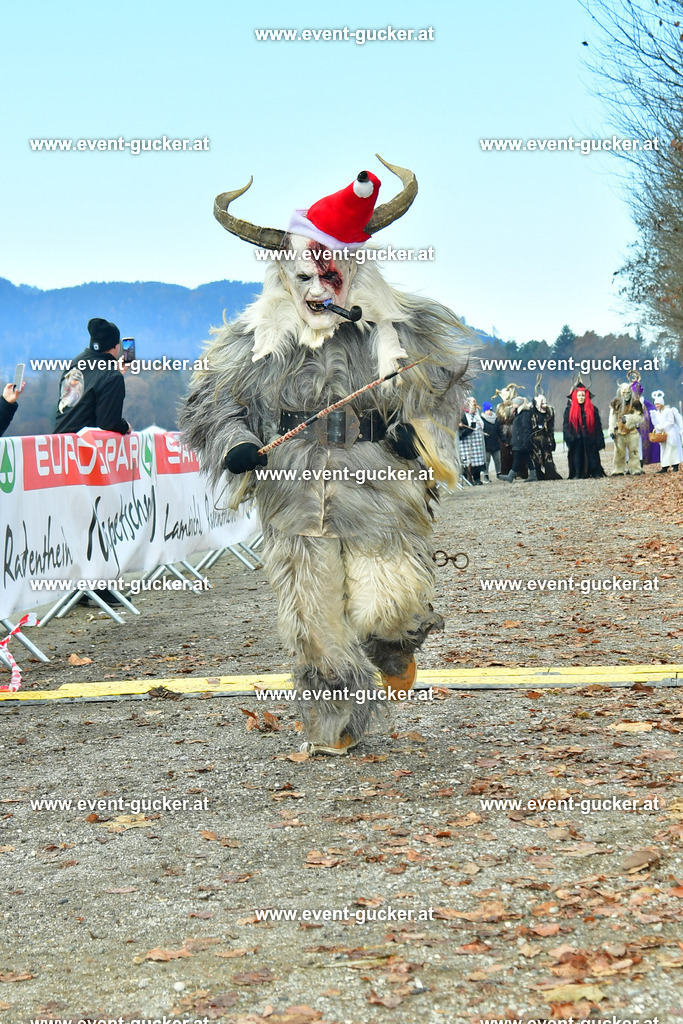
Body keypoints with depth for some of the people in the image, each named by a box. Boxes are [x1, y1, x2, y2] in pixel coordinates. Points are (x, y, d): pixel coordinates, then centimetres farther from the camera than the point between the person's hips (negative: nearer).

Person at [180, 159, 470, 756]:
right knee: (313, 618, 4)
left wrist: (421, 434, -5)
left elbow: (441, 389, 13)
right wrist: (235, 448, -8)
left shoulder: (399, 330, 1)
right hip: (295, 500, 2)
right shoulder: (255, 339, 3)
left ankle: (397, 649, 29)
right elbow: (209, 403, 10)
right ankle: (337, 727, 23)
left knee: (385, 607, -11)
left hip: (381, 490, -1)